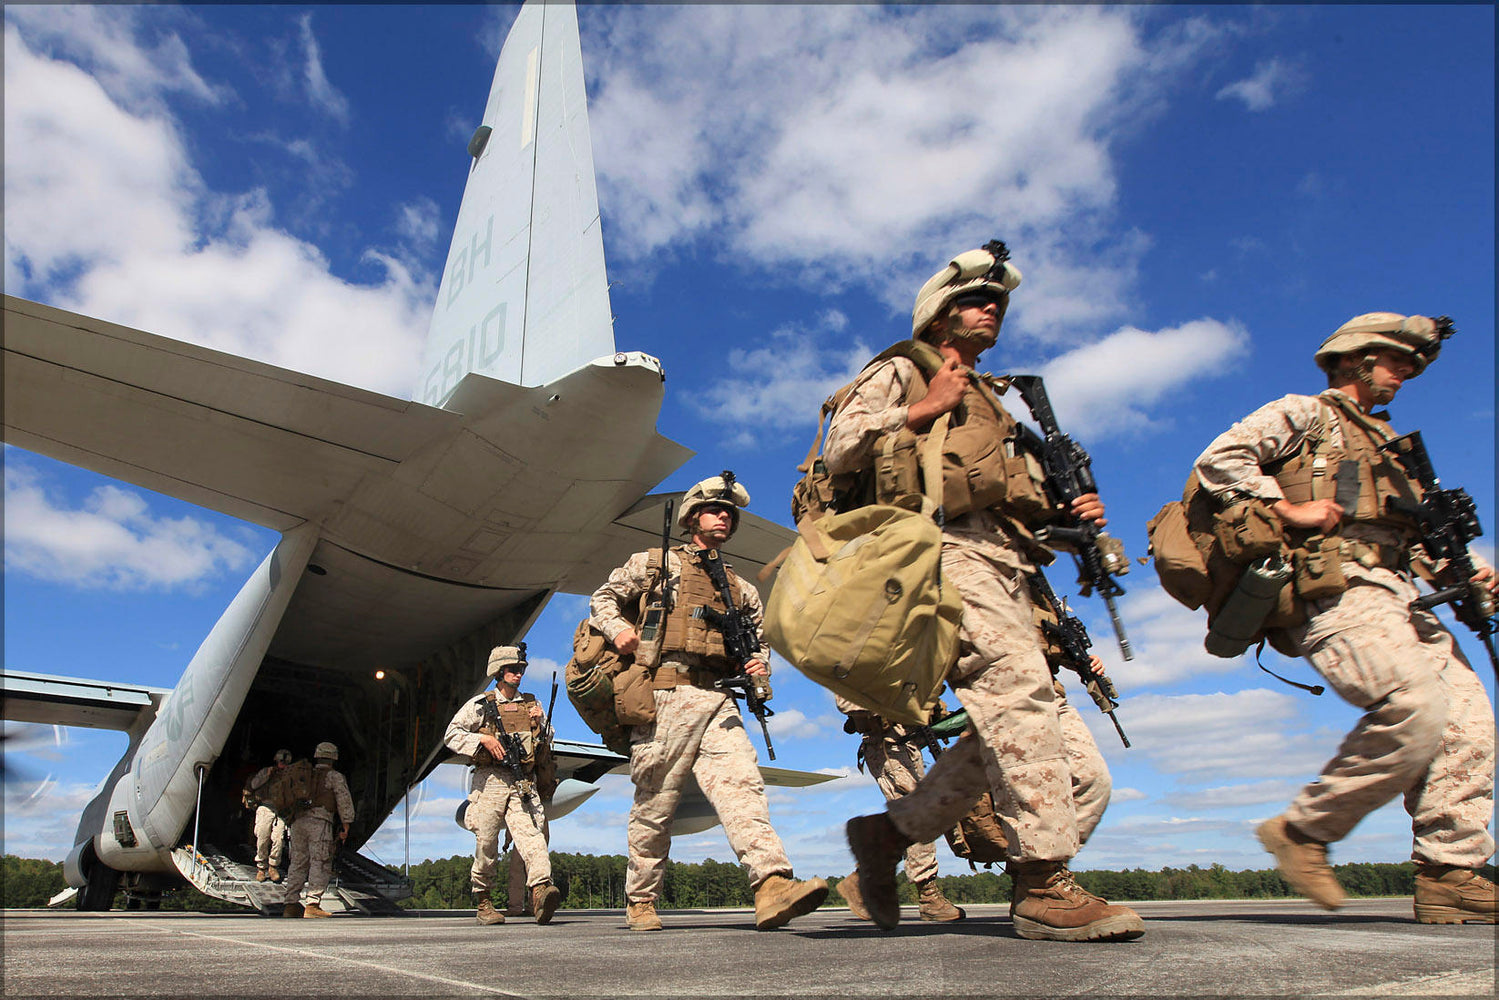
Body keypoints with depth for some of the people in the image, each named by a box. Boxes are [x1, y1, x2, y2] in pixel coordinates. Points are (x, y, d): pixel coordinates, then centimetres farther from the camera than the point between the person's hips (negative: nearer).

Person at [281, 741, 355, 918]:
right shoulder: (334, 777, 7)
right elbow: (344, 801, 1)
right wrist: (345, 826, 4)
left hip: (298, 821, 6)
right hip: (319, 821, -6)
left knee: (298, 864, 10)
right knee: (320, 864, -6)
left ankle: (289, 904, 7)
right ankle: (312, 905, -14)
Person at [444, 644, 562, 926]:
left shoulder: (531, 704, 18)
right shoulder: (480, 705, 9)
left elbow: (547, 743, 23)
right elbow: (452, 735, 5)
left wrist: (541, 724, 2)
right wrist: (483, 739, -9)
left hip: (524, 785, 1)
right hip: (491, 783, -1)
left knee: (531, 834, -19)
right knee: (486, 845, 3)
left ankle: (541, 888, -34)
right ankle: (483, 902, 19)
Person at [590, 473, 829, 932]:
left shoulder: (741, 589, 25)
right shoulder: (655, 563, 14)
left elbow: (760, 639, 32)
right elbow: (603, 598, 16)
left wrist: (760, 664, 9)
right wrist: (618, 629, -5)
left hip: (718, 702, 3)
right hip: (665, 696, -3)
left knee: (741, 783, -17)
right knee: (655, 804, 1)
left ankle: (773, 886, -29)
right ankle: (640, 900, 17)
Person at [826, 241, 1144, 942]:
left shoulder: (990, 405, 36)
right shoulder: (901, 372, 14)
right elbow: (839, 449, -1)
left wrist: (1069, 516, 12)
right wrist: (924, 407, -4)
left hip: (1004, 568, 8)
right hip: (947, 550, -8)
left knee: (1001, 730, -1)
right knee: (1019, 687, -24)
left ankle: (888, 833, 12)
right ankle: (1044, 884, -21)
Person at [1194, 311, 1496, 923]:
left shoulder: (1386, 446, 33)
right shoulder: (1304, 415, 9)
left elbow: (1415, 535, 29)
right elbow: (1218, 460, -5)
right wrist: (1289, 509, -12)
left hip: (1392, 595, 9)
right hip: (1332, 590, -8)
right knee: (1416, 711, -24)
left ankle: (1448, 875, -4)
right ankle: (1303, 830, -11)